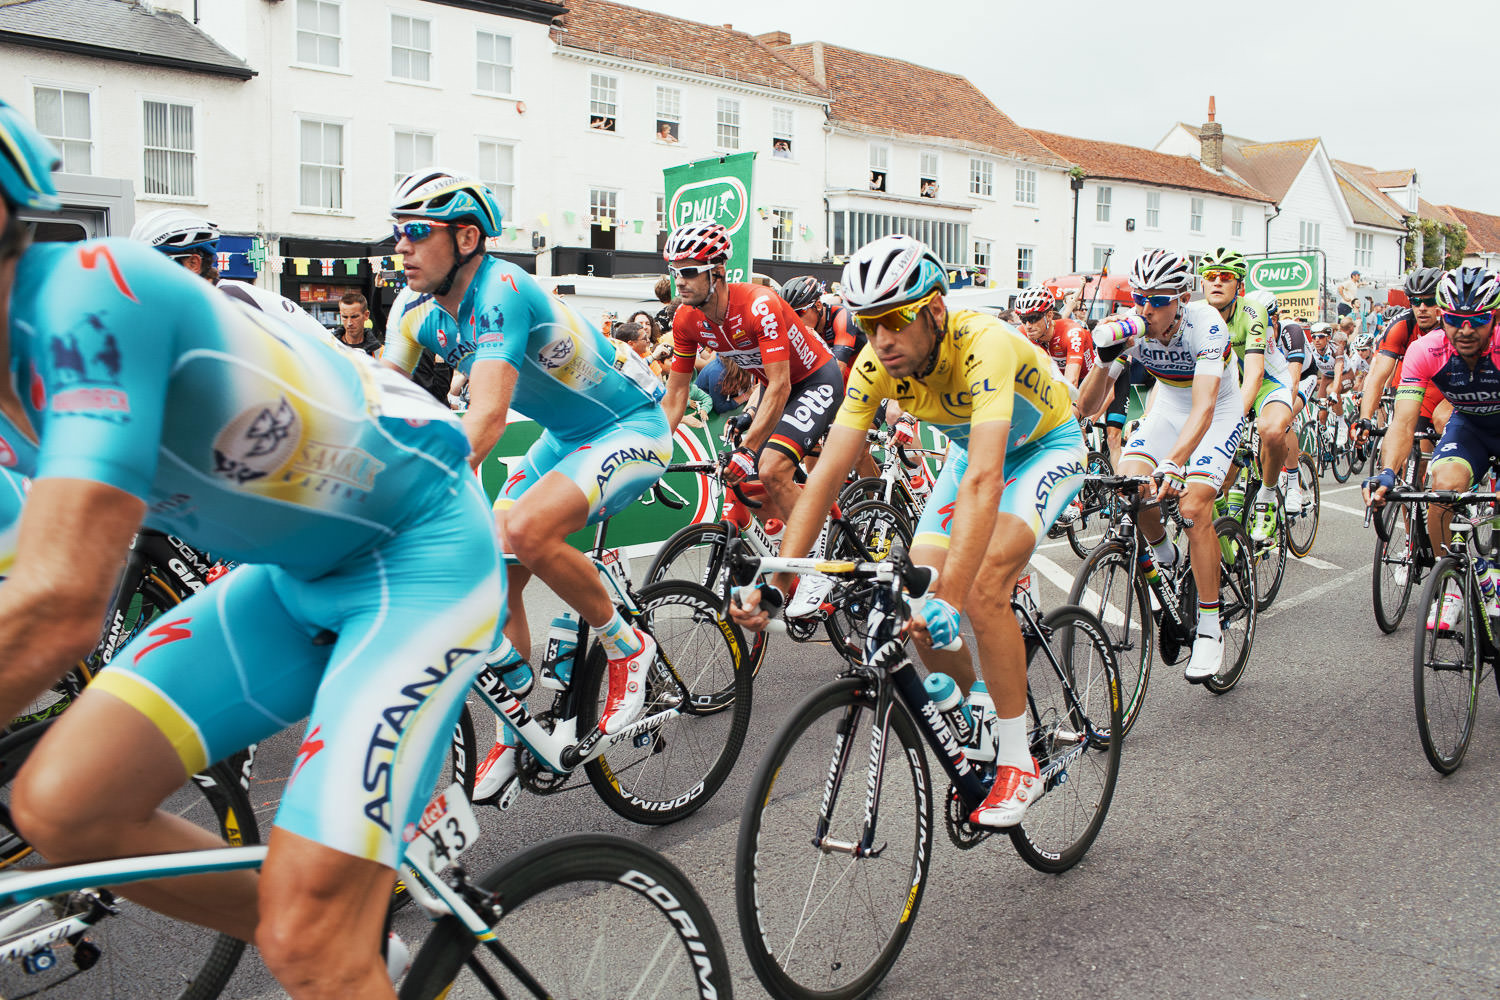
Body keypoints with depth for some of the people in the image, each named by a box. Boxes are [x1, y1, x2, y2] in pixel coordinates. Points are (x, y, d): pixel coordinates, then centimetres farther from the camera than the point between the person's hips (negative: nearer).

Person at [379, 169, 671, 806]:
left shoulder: (501, 291, -29)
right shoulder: (416, 305, -4)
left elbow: (487, 415, -41)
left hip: (633, 427, -8)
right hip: (565, 436, 8)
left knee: (525, 529, -31)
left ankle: (627, 647, -8)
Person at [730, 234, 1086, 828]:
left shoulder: (984, 345, -39)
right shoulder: (876, 364, -22)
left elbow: (984, 481, -49)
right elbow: (827, 474, -24)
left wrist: (949, 599, -58)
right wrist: (774, 580, -33)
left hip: (1046, 447, -5)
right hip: (975, 447, 6)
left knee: (980, 591, -27)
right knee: (917, 602, -9)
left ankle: (1017, 763, -9)